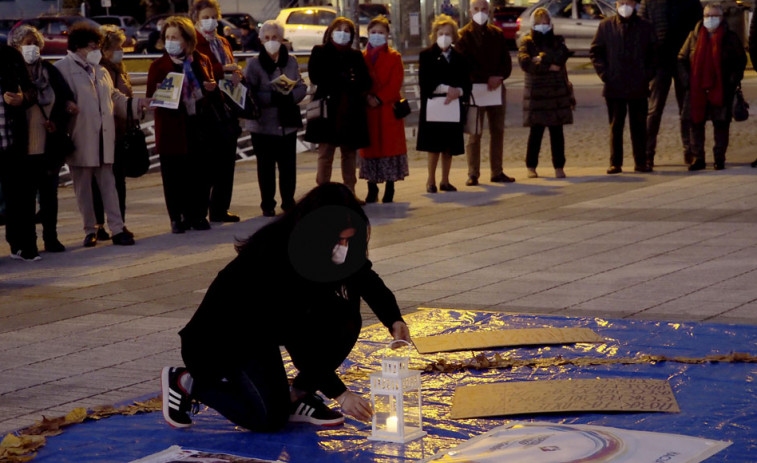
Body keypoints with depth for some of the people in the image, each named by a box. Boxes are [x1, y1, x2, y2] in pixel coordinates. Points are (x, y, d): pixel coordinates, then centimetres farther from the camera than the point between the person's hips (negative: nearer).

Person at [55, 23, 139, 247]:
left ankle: (117, 229, 2)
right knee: (83, 186, 4)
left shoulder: (100, 70, 17)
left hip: (104, 138, 5)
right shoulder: (63, 69, -5)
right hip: (80, 140, -5)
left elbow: (115, 97, 21)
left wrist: (138, 103, 9)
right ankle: (90, 230, 11)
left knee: (108, 183, 3)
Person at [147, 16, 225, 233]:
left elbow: (211, 90, 23)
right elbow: (151, 97, -1)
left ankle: (198, 215, 15)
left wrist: (213, 87, 1)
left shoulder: (202, 61, 10)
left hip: (200, 126, 2)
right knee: (174, 176, -1)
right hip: (172, 128, -2)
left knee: (199, 174, 5)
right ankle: (177, 218, 8)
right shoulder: (158, 66, 1)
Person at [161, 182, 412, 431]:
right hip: (229, 333, -7)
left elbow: (368, 280, 1)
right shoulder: (274, 254, -35)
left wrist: (395, 321, -19)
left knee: (345, 318, -15)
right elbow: (297, 340, -33)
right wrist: (340, 394, -31)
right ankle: (186, 382, 2)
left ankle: (300, 396, 0)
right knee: (270, 418, -16)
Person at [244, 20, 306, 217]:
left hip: (287, 124, 3)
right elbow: (250, 94, -11)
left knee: (288, 165, 7)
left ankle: (288, 201, 20)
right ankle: (267, 205, 12)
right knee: (265, 166, 3)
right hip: (263, 125, -3)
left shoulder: (291, 61, 7)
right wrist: (274, 97, -21)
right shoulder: (254, 64, -4)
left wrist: (288, 96, -17)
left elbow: (302, 88, 3)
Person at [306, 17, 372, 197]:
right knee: (325, 154, -6)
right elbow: (315, 76, -9)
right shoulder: (320, 52, 6)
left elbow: (366, 81, 7)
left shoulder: (356, 56, 16)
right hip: (328, 108, -4)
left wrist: (355, 81, -15)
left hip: (351, 112, 4)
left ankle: (350, 192, 12)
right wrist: (342, 79, -10)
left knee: (350, 152, 7)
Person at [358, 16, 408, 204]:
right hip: (368, 109, 2)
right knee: (370, 145, 3)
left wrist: (379, 99, -14)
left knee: (390, 144, -2)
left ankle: (389, 189, 5)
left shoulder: (394, 57, 4)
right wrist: (367, 97, -12)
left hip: (389, 109, -2)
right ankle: (372, 189, 10)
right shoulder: (361, 57, 10)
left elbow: (396, 83, -5)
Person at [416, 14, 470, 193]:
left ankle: (445, 181, 14)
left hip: (453, 106, 3)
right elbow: (425, 83, -7)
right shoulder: (426, 55, 2)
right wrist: (446, 89, -15)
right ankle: (431, 180, 6)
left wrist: (457, 92, -12)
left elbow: (466, 84, 9)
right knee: (434, 146, -4)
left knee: (449, 147, 5)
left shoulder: (459, 57, 12)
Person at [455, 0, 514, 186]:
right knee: (474, 133, -4)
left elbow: (507, 61, 9)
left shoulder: (497, 34, 14)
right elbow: (465, 64, -8)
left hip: (496, 87, 5)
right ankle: (473, 174, -2)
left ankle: (497, 172, 12)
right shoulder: (464, 35, 0)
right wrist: (488, 78, -17)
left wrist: (499, 77, -11)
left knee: (498, 130, 6)